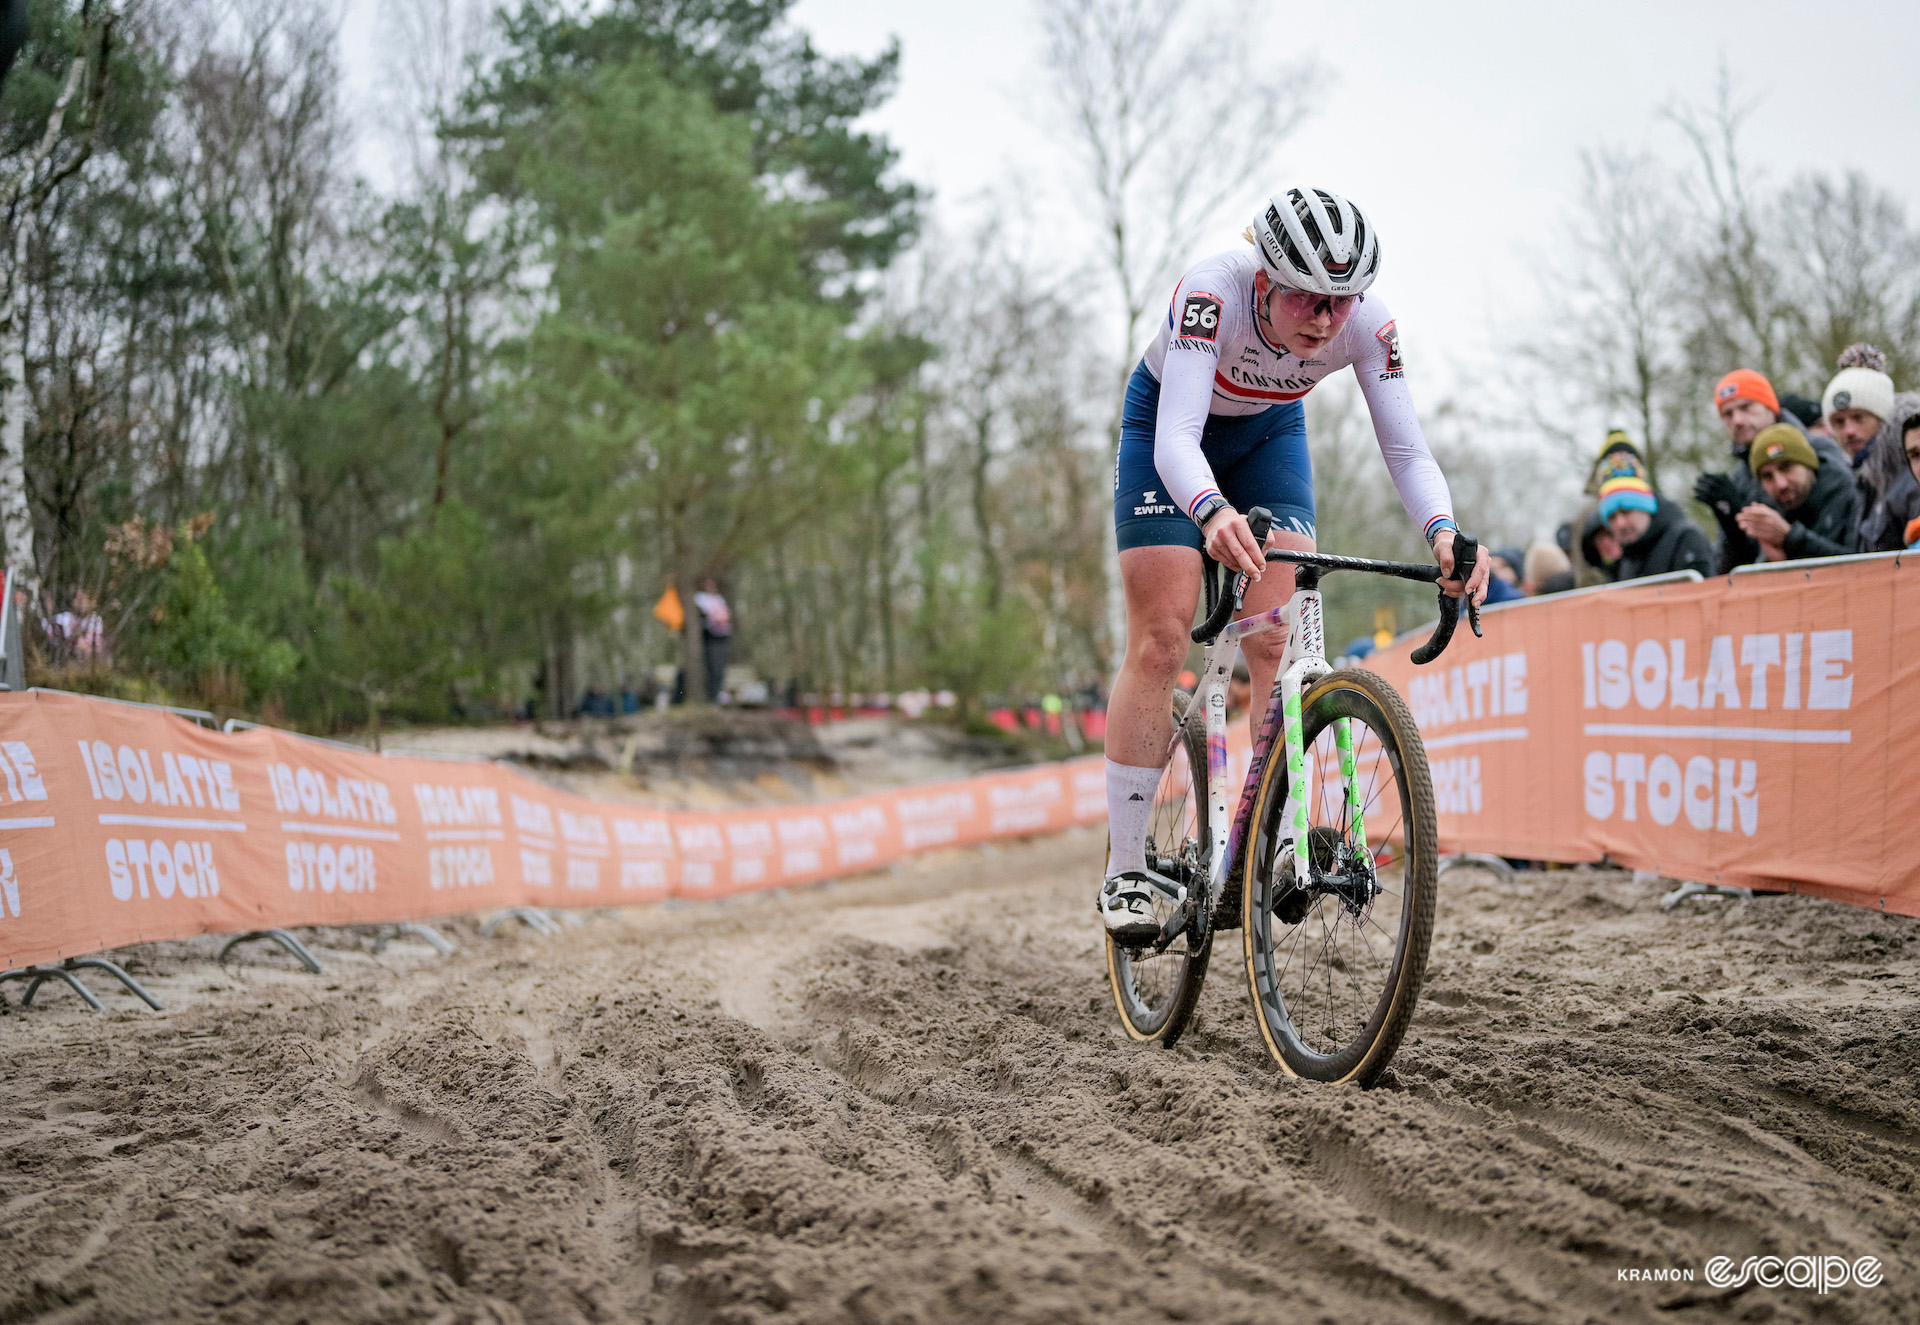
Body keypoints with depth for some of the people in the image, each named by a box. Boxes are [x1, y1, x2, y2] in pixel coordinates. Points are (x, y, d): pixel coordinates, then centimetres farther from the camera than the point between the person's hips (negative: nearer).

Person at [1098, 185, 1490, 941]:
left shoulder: (1366, 323, -29)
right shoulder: (1213, 291, -39)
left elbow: (1407, 450, -28)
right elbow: (1176, 437, -48)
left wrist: (1443, 533, -49)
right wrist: (1214, 513, -68)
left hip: (1269, 433, 3)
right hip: (1167, 424, -3)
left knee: (1281, 639, -13)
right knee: (1160, 641, -10)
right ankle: (1125, 870, -5)